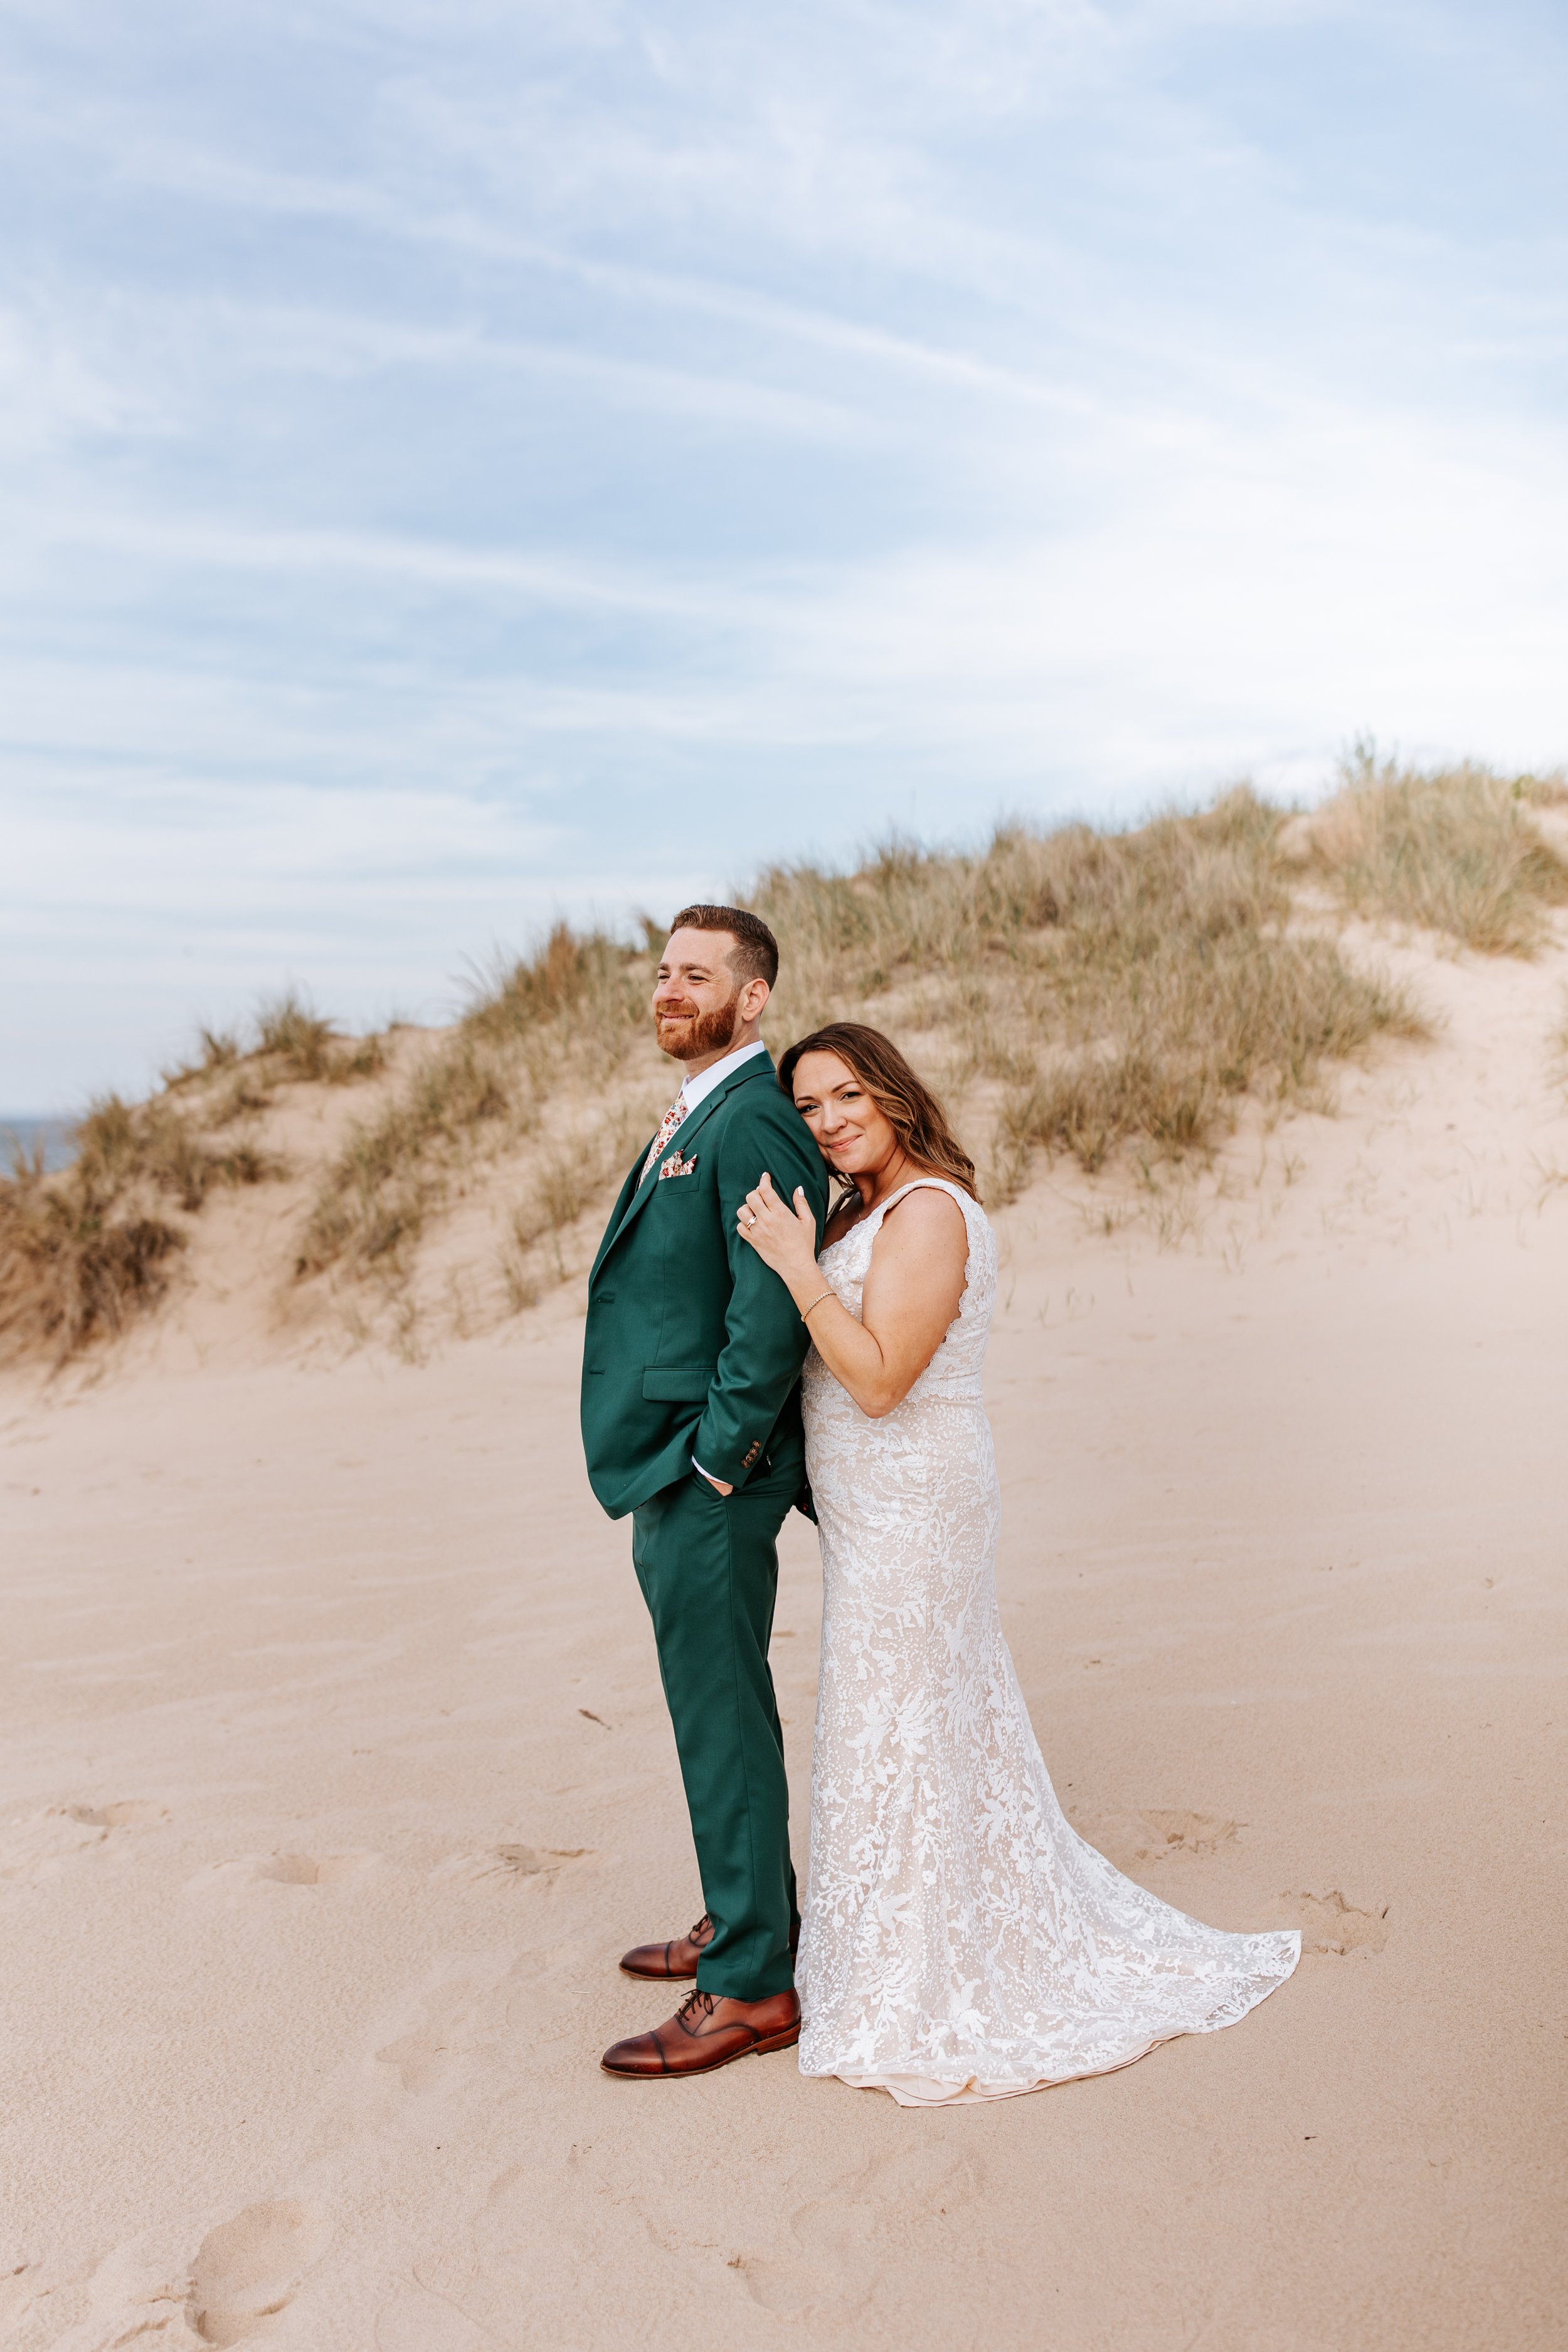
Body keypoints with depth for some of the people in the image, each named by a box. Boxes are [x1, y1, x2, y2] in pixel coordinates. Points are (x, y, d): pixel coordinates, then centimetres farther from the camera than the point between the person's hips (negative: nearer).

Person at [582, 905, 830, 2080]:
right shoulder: (697, 1115, 16)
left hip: (711, 1475, -10)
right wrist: (683, 1465, 17)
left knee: (723, 1721, 0)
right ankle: (754, 1915, 37)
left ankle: (751, 1990, 13)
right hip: (673, 1467, 10)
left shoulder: (756, 1120, -17)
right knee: (720, 1709, 21)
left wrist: (721, 1456, -19)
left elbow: (773, 1307, -24)